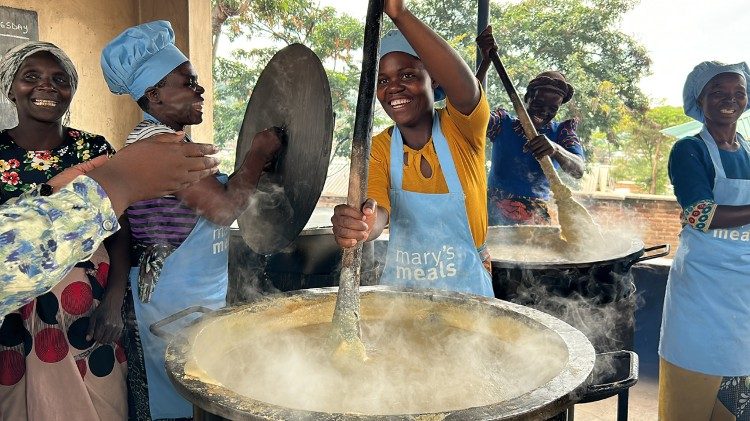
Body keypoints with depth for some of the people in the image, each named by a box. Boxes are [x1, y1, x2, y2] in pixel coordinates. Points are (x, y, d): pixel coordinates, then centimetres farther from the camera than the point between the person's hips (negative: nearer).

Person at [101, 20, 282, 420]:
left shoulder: (173, 139, 14)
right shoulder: (155, 140, -17)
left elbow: (211, 205, 16)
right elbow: (224, 209, -23)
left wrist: (253, 169, 10)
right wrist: (259, 153, -11)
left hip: (198, 297, 10)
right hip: (175, 301, -10)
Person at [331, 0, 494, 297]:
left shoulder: (460, 129, -14)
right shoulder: (379, 149, -6)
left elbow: (465, 87, -36)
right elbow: (378, 214, -22)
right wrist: (359, 225, -46)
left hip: (466, 286, -2)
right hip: (400, 286, 3)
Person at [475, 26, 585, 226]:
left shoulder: (561, 133, 10)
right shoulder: (504, 123, 8)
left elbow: (578, 170, -8)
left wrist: (555, 149, -30)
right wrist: (485, 62, -21)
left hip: (537, 218, 1)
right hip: (496, 217, 0)